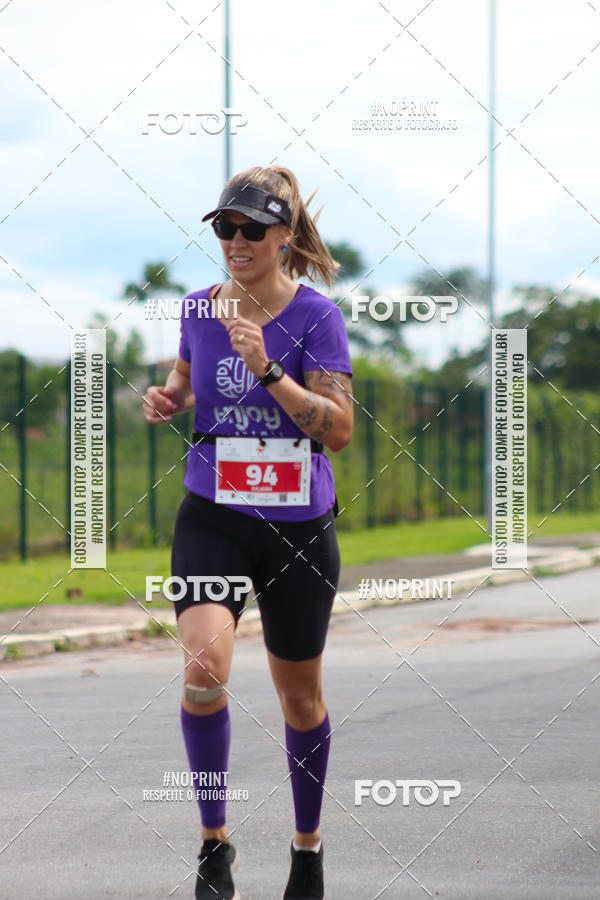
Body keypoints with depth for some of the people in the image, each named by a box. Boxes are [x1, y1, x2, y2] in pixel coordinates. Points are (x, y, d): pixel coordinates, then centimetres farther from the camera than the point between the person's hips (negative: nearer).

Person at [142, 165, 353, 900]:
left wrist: (267, 369, -25)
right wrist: (168, 398, 1)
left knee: (299, 693, 11)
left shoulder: (315, 314, -8)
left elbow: (340, 430, -15)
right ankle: (214, 841, -7)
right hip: (212, 516, 2)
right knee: (205, 666, -23)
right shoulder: (198, 307, 4)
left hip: (298, 524, -2)